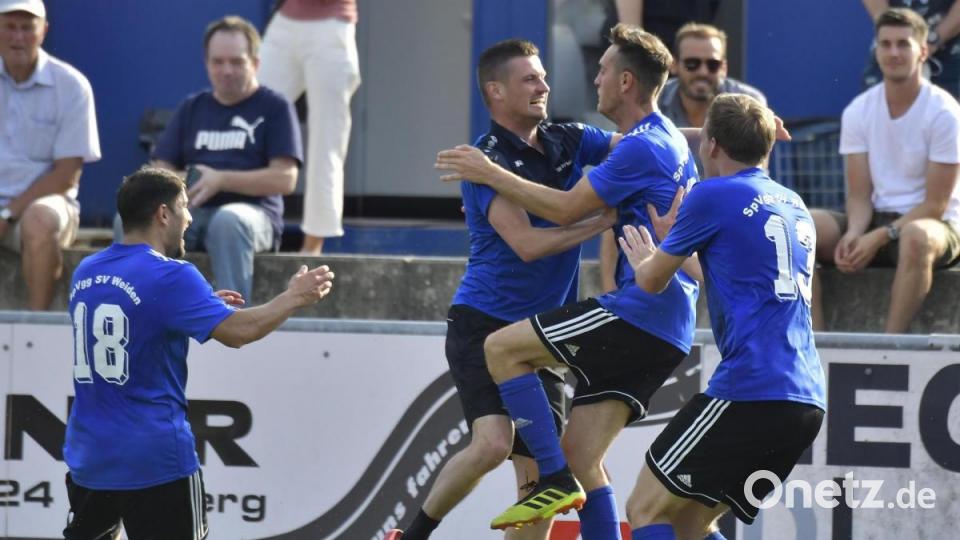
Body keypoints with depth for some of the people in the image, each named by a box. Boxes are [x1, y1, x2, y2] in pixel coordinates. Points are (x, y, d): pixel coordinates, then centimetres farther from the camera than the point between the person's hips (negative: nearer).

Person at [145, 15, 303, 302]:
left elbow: (285, 179, -4)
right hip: (191, 213, 4)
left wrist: (221, 180, -15)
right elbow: (162, 168, 17)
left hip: (252, 211, -4)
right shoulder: (191, 109, 22)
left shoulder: (274, 108, 8)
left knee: (228, 221, -40)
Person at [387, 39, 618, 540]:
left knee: (540, 473, 1)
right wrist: (604, 221, -17)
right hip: (484, 325, -7)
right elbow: (527, 243, -21)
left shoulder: (567, 141, 8)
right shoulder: (488, 161, -12)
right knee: (494, 442, -24)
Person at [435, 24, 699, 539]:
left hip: (640, 308, -10)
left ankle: (555, 480, -11)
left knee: (501, 347, -7)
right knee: (580, 455, 7)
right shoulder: (668, 140, 21)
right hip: (666, 332, 10)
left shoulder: (642, 147, -11)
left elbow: (566, 209, -13)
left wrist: (492, 174, -4)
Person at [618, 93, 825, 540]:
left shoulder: (713, 196, -2)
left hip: (751, 390, -8)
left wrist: (643, 258, 33)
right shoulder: (794, 206, 20)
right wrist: (680, 253, 49)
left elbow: (652, 281, 10)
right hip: (807, 401, 8)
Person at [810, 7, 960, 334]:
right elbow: (860, 195, 2)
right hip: (875, 220, 5)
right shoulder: (859, 111, 3)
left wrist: (881, 237, -23)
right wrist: (853, 234, -20)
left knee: (916, 237, -42)